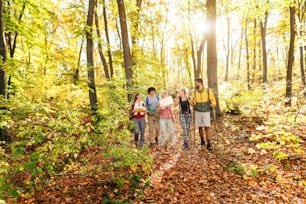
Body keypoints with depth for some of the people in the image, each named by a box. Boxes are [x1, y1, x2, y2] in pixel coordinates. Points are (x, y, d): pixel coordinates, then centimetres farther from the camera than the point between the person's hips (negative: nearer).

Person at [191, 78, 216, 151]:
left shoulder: (208, 91, -9)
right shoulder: (194, 92, -2)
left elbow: (213, 100, 0)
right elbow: (193, 104, 0)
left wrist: (213, 105, -23)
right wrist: (193, 102, -24)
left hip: (206, 112, -2)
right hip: (198, 112, 2)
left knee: (207, 128, -9)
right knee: (200, 127, 8)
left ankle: (209, 144, -3)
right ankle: (202, 140, 29)